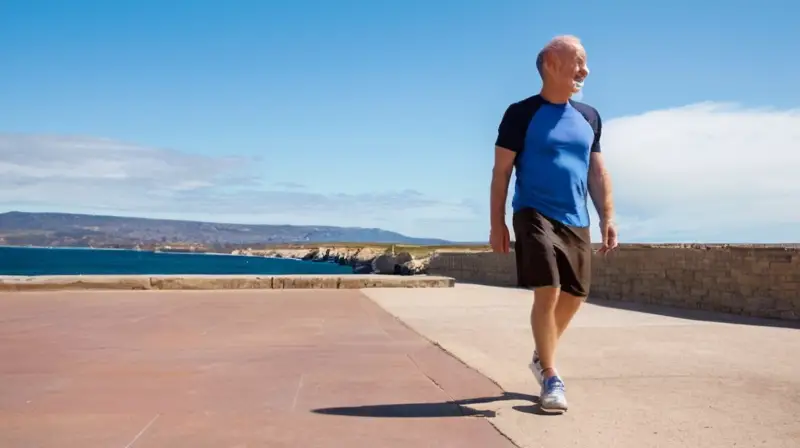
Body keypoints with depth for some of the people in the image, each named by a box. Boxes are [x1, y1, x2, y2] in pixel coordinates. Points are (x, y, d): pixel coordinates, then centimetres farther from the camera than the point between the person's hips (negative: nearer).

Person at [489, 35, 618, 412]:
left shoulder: (589, 118, 11)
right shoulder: (521, 114, -5)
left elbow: (597, 172, 15)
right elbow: (501, 172, -5)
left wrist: (607, 217, 7)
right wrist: (497, 224, -9)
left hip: (576, 220, 6)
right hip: (535, 214, -6)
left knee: (575, 295, 11)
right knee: (548, 292, -13)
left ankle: (541, 357, 34)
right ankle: (551, 377, 3)